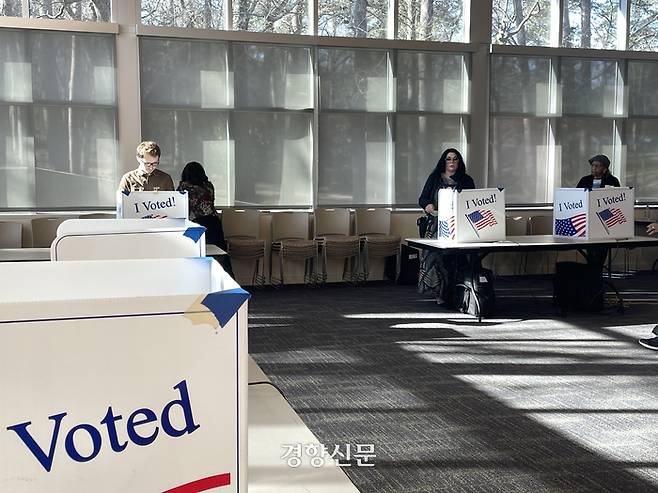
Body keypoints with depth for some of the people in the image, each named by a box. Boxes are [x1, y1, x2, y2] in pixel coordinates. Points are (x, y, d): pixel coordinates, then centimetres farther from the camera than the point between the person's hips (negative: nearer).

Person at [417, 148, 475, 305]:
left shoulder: (466, 180, 15)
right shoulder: (434, 178, 15)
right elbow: (422, 199, 12)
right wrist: (427, 205, -10)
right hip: (437, 225, 0)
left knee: (456, 257, -13)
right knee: (436, 254, -15)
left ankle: (454, 293, -7)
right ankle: (440, 293, -10)